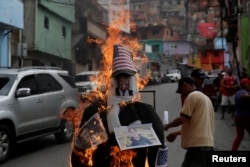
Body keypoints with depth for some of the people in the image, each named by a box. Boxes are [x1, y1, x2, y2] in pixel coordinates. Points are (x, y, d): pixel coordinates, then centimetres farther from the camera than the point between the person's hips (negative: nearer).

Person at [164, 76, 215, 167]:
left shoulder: (192, 96, -7)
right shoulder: (205, 98, 23)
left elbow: (182, 119, -14)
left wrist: (167, 126, 4)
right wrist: (177, 133, 26)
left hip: (198, 145, -10)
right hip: (205, 144, 10)